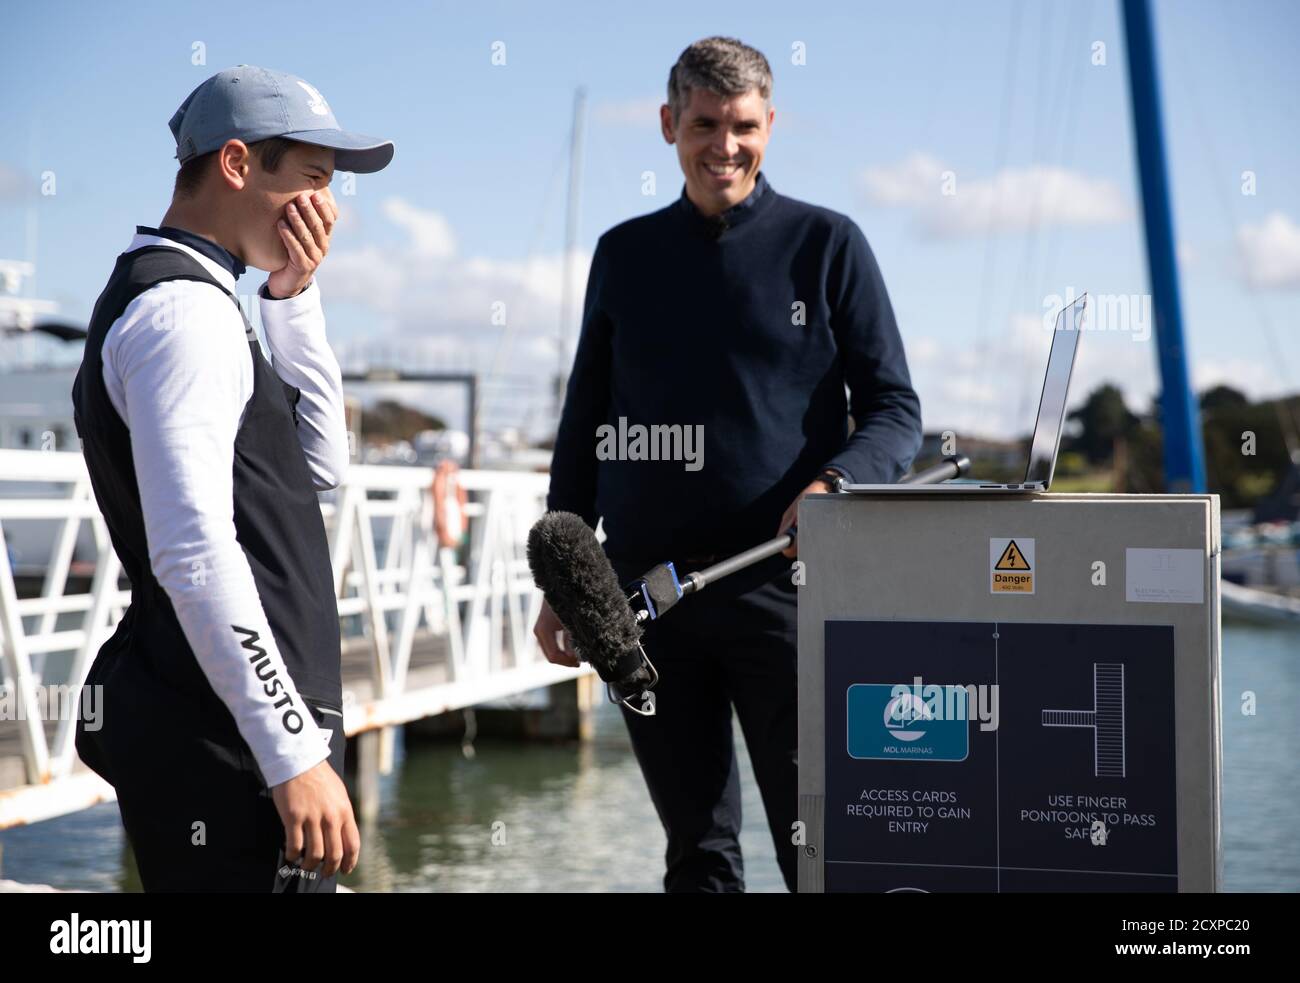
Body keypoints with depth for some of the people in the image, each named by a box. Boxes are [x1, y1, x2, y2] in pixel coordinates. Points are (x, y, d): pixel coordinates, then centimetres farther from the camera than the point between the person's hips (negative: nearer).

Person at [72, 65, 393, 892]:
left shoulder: (198, 304, 17)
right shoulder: (184, 311, -14)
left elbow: (322, 467, 21)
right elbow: (193, 553, -23)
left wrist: (294, 298, 10)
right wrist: (294, 755, -23)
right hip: (232, 758, -10)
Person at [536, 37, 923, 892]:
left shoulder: (825, 243, 4)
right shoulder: (625, 254, 13)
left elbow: (897, 412, 2)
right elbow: (585, 426, 17)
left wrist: (832, 484, -18)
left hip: (783, 586, -3)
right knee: (698, 851, 10)